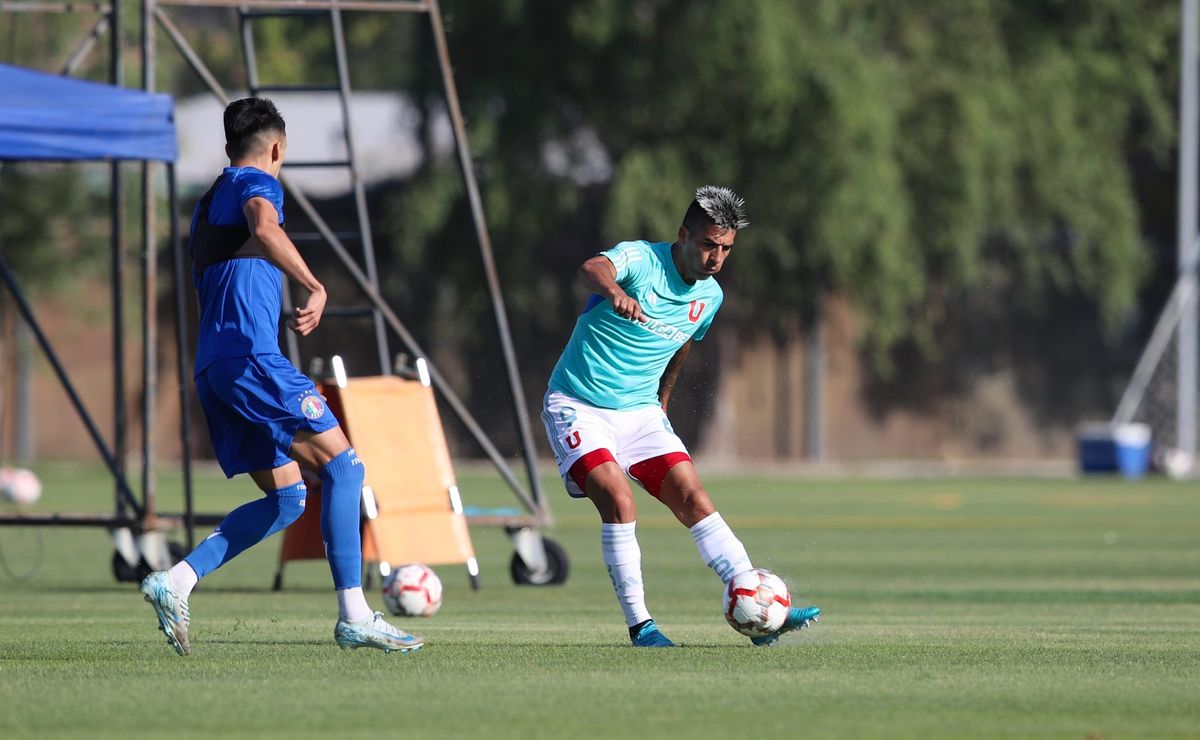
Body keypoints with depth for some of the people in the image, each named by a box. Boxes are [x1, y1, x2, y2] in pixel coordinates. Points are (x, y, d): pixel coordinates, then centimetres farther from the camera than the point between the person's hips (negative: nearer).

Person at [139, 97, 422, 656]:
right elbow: (264, 231, -24)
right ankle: (354, 617, -11)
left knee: (286, 499, 10)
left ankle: (175, 582, -3)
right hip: (252, 358, -9)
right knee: (343, 467, -5)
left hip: (212, 368, 9)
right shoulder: (257, 184, -1)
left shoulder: (208, 203, 27)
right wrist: (315, 288, -29)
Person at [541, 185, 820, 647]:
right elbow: (592, 270, -40)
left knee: (695, 501, -8)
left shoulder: (710, 297, 4)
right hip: (578, 406, -5)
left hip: (640, 412, 5)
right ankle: (639, 625, -14)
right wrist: (614, 289, -62)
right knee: (618, 501, -24)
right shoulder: (640, 259, -16)